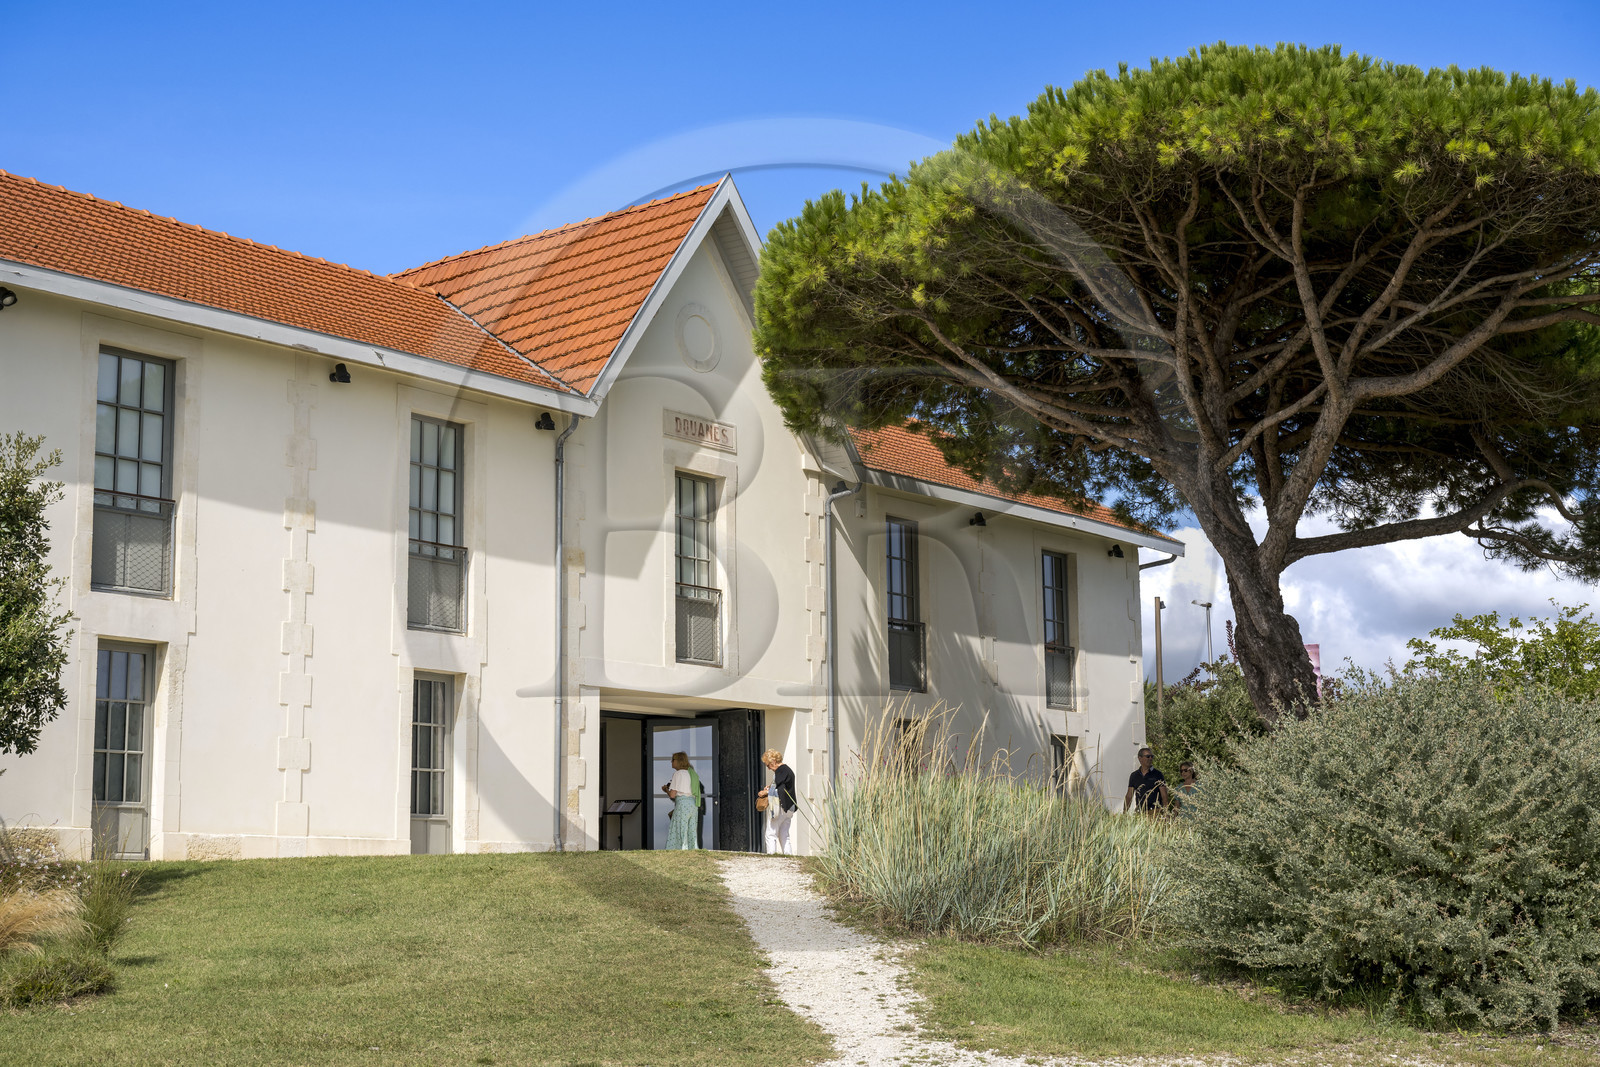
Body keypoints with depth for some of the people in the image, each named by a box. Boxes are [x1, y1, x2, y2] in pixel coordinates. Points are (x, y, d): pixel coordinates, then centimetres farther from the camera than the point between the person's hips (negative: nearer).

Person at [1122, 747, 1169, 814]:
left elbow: (1164, 796, -1)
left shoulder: (1158, 775, 2)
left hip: (1155, 812, -3)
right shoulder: (1134, 776, 11)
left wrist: (1164, 812, -13)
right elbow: (1129, 796, 13)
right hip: (1140, 812, 3)